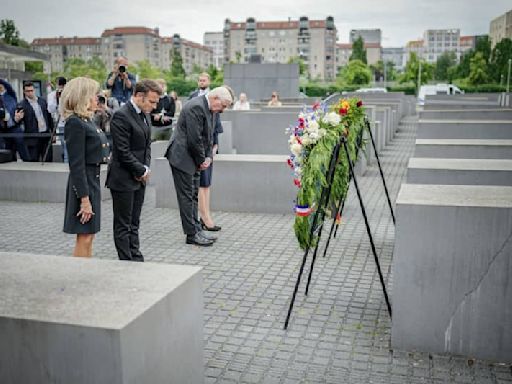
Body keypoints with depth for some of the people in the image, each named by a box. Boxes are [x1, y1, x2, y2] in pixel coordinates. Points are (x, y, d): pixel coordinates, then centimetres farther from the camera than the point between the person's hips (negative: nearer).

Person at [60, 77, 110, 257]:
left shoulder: (86, 120, 12)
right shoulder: (75, 123, -16)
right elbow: (76, 164, -20)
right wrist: (84, 198, -21)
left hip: (92, 180, 10)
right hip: (83, 183, -10)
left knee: (89, 236, 15)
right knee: (84, 238, -3)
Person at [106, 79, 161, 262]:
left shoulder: (145, 115, 10)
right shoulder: (121, 116, -18)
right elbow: (123, 151, -20)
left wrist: (146, 168, 0)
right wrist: (142, 171, -12)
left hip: (139, 178, 8)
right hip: (123, 179, -8)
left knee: (134, 223, 15)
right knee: (123, 225, 3)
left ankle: (136, 259, 22)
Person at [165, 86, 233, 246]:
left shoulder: (208, 108, 11)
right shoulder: (196, 107, -21)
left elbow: (208, 136, 16)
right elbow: (194, 139, -23)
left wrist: (208, 157, 3)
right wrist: (201, 160, -11)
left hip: (194, 159, 10)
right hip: (182, 157, -10)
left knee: (193, 195, 13)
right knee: (187, 196, -3)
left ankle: (196, 230, 21)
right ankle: (192, 234, 3)